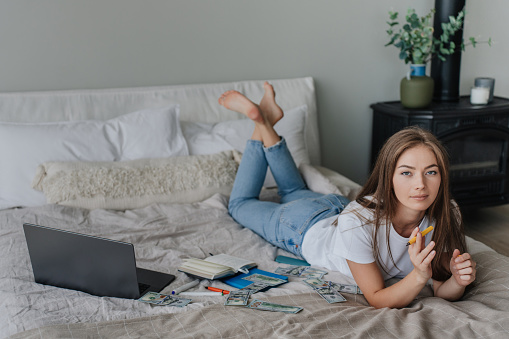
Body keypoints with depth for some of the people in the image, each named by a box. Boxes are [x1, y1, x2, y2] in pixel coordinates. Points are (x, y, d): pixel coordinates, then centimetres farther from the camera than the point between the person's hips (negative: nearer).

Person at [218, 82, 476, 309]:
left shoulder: (444, 216, -31)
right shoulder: (358, 220, -45)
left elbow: (442, 291, -21)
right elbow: (377, 300, -36)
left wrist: (459, 281, -43)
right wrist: (419, 275, -53)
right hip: (305, 228, -4)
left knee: (295, 192, 36)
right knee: (241, 205, 26)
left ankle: (267, 122, 36)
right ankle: (262, 122, 27)